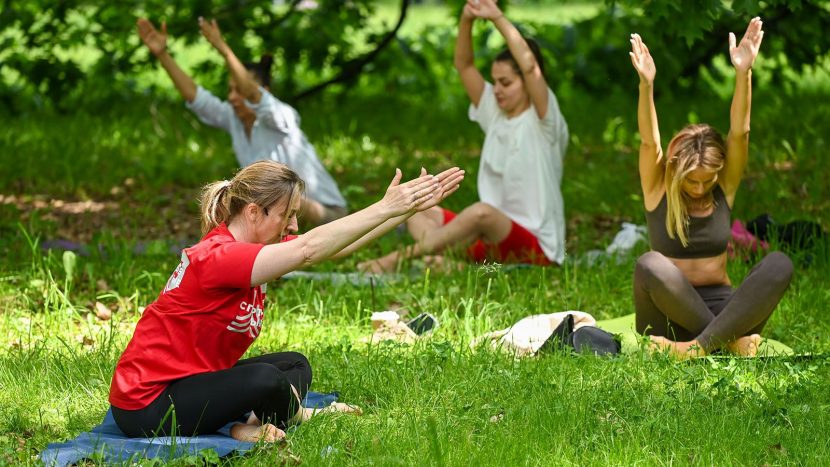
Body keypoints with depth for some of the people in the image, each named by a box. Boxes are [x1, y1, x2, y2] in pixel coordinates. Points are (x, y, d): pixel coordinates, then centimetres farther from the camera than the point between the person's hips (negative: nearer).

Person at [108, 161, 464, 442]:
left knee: (296, 366, 16)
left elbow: (337, 246, 3)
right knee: (265, 379, -30)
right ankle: (299, 415, 2)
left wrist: (409, 207, -4)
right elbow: (309, 249, -34)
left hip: (187, 381, 10)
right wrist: (387, 207, -32)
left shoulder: (247, 250, 4)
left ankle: (250, 426, -10)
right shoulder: (217, 257, -25)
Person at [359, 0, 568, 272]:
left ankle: (401, 257, -32)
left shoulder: (542, 121, -6)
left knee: (483, 212, -37)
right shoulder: (495, 113, 13)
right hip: (492, 238, 8)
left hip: (536, 247, -8)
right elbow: (463, 65, 8)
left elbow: (530, 65, -22)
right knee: (419, 214, -3)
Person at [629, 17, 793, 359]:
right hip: (670, 314, -2)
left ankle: (702, 345, -38)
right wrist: (646, 85, -36)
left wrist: (744, 73, -26)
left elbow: (739, 133, -11)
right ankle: (729, 339, -31)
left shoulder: (724, 190, 3)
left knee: (779, 265, -27)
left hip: (720, 306, 2)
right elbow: (649, 142, -19)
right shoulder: (658, 190, -2)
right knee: (649, 266, -36)